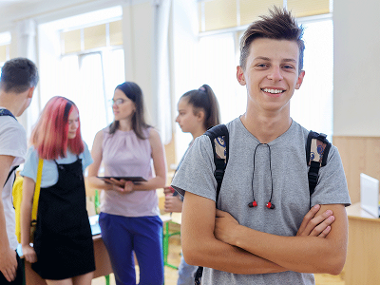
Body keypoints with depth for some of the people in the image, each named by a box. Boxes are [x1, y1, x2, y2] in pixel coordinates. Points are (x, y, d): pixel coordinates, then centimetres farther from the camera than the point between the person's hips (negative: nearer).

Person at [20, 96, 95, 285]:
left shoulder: (80, 148, 5)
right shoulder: (37, 154, -8)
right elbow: (26, 202, -5)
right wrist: (25, 244, -4)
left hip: (81, 232, 5)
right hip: (52, 237, -4)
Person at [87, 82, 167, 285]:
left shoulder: (151, 136, 1)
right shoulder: (103, 136, 5)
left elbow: (161, 179, 0)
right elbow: (91, 178, 7)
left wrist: (134, 186, -17)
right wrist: (109, 185, -15)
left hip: (146, 215, -1)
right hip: (113, 216, 1)